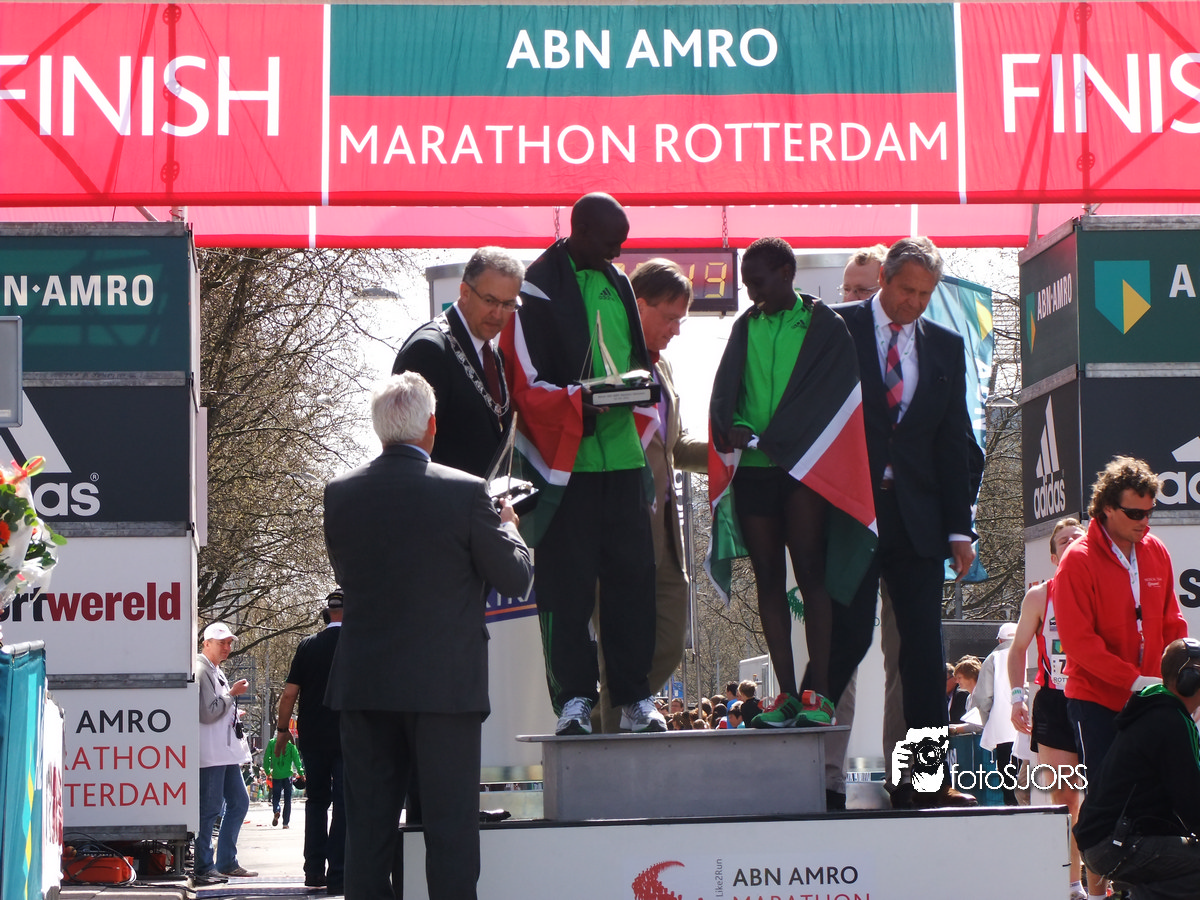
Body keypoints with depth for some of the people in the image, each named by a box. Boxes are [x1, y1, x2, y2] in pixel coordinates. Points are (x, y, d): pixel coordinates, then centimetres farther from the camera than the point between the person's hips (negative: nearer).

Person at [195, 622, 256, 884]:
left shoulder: (216, 672, 20)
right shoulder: (201, 671, -12)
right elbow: (207, 713, -20)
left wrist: (240, 750, 24)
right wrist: (232, 694, -10)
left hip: (227, 752, 11)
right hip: (210, 754, -11)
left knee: (239, 802, 13)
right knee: (210, 809, -9)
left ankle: (226, 862, 19)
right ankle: (202, 869, -6)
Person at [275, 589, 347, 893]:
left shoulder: (308, 646, 1)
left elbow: (289, 693, 0)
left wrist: (282, 729, 12)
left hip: (312, 738, 3)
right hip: (350, 739, -3)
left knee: (316, 801, 15)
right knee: (344, 803, 0)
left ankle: (314, 871, 12)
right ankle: (337, 876, -5)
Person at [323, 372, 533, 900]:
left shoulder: (340, 494, 1)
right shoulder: (465, 492, -10)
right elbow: (515, 579, -3)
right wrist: (507, 527, 17)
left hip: (362, 684, 3)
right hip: (445, 684, -3)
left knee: (368, 823, 8)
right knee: (450, 823, 1)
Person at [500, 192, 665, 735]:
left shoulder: (617, 284, 16)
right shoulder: (539, 289, -6)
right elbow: (524, 383, -10)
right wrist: (579, 400, -25)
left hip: (621, 454, 6)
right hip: (565, 461, -6)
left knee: (632, 575, 4)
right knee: (566, 584, -2)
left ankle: (634, 697, 10)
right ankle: (574, 700, 4)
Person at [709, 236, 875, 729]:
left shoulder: (826, 328, 2)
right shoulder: (745, 328, 16)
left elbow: (823, 396, -7)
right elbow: (724, 389, 8)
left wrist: (766, 438, -15)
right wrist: (732, 429, -14)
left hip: (803, 467, -4)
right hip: (751, 469, 4)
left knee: (809, 574, -8)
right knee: (768, 578, 3)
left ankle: (818, 694, -9)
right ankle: (787, 693, 5)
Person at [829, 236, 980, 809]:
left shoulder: (946, 347, 13)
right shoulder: (837, 330, 1)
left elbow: (954, 441, 12)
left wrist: (959, 527, 6)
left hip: (917, 521, 4)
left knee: (924, 646, 1)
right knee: (850, 636, -9)